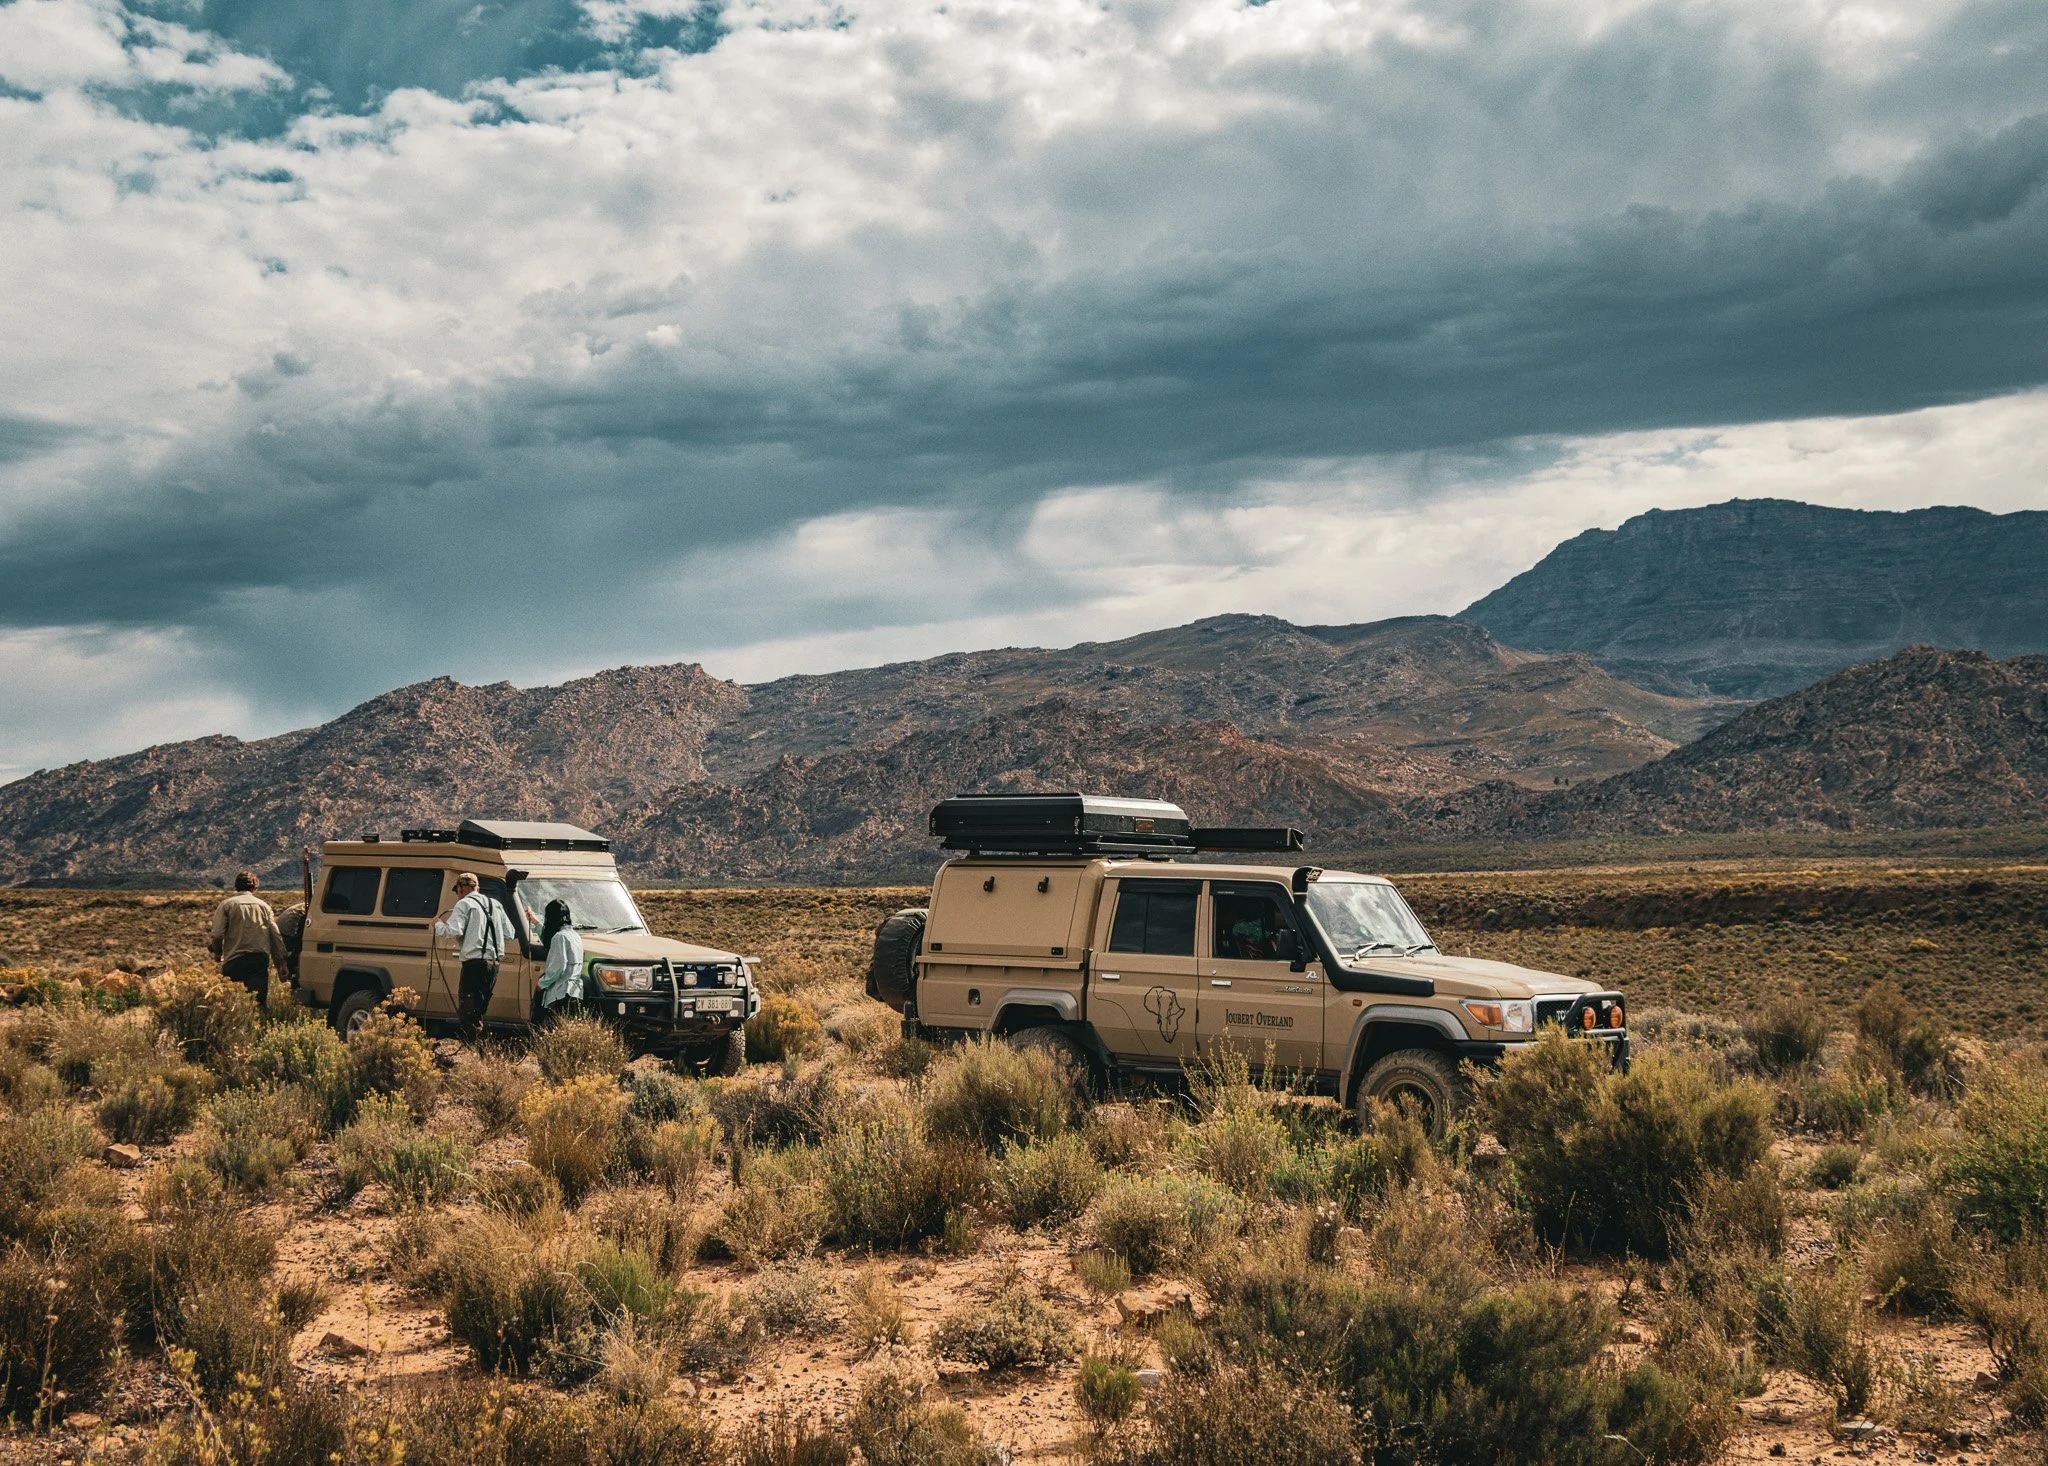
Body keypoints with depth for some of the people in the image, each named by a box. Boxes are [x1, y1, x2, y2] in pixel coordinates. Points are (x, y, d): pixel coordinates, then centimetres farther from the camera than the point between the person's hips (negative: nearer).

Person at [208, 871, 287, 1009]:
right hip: (261, 959, 2)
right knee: (261, 1002, -3)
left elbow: (217, 935, -3)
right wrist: (281, 961, 12)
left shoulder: (226, 905, 6)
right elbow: (276, 934, 9)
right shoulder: (264, 905, 14)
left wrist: (217, 953, 18)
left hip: (234, 960, -2)